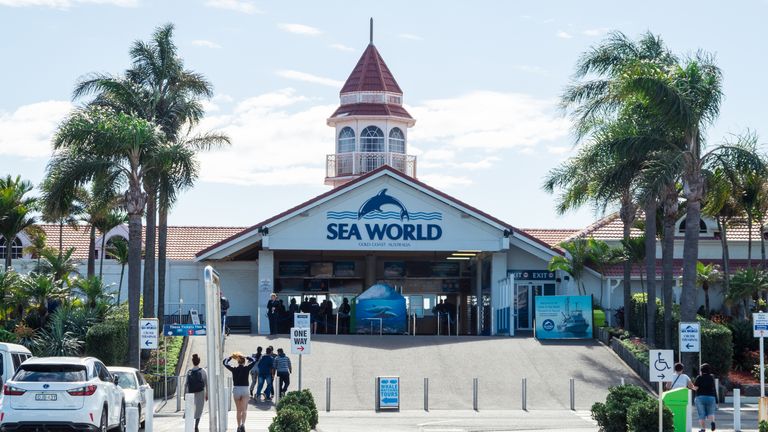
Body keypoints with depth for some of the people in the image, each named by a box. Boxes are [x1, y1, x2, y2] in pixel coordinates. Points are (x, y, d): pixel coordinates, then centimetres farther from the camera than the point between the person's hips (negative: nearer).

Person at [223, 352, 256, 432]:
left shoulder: (234, 369, -4)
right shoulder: (246, 368, -7)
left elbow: (225, 362, 9)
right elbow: (253, 361, 7)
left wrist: (231, 357, 16)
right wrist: (245, 357, 6)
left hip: (236, 390, 2)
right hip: (245, 390, -2)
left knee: (239, 410, 13)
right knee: (244, 409, 0)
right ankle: (243, 424, -21)